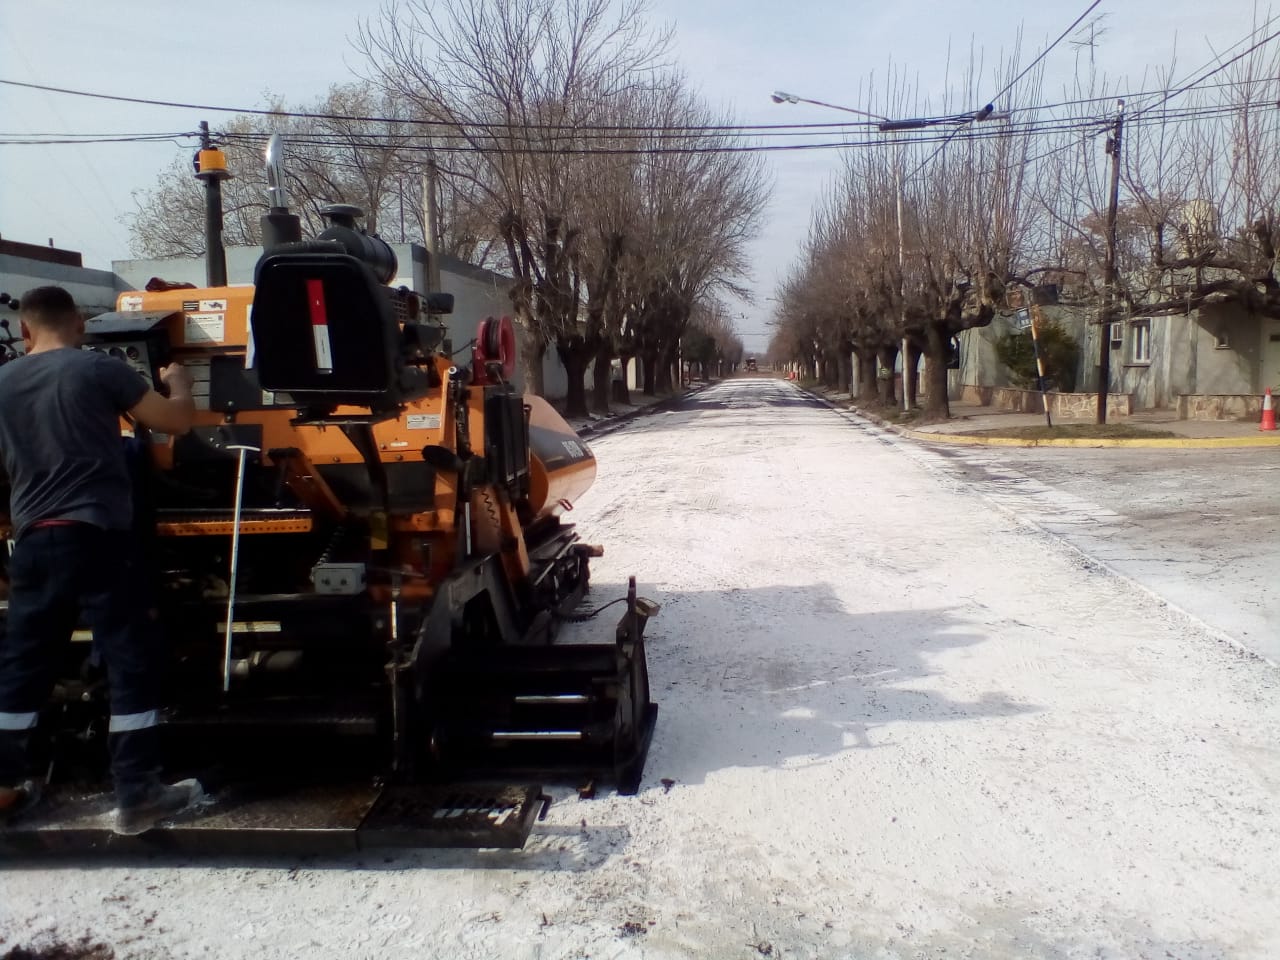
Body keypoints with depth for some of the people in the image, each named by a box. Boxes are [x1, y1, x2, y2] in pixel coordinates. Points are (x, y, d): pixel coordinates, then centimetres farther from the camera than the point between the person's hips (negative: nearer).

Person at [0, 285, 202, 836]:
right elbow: (176, 422, -3)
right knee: (130, 662, -1)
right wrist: (179, 383, 17)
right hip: (95, 534, -5)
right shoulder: (99, 370, -6)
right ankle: (137, 795, 1)